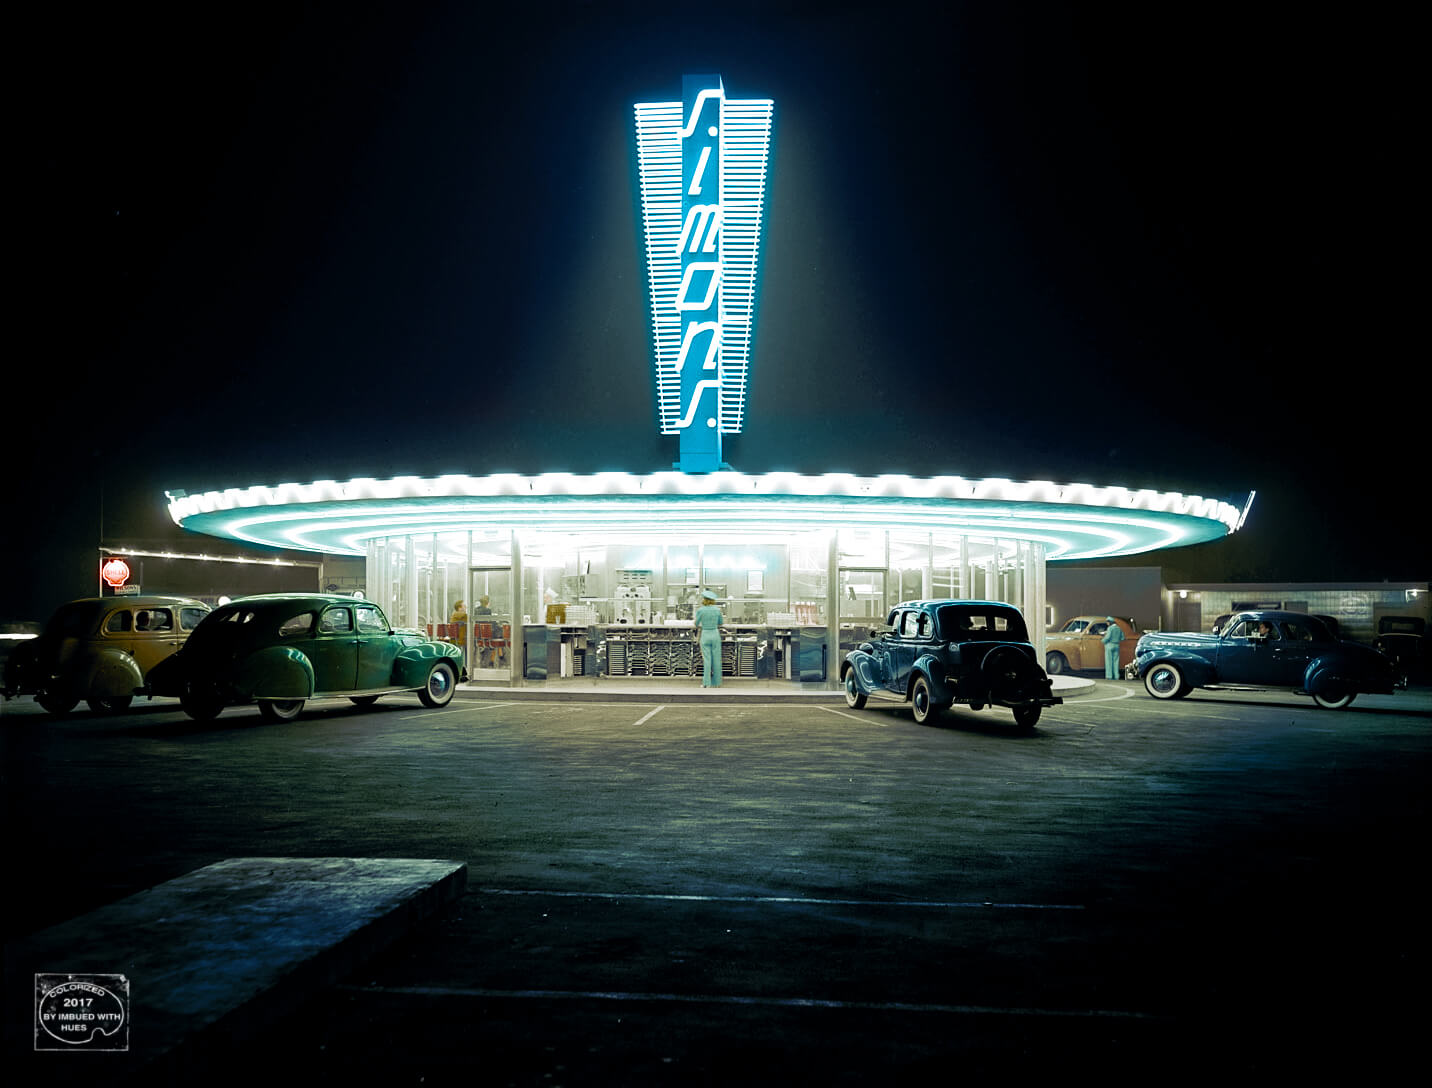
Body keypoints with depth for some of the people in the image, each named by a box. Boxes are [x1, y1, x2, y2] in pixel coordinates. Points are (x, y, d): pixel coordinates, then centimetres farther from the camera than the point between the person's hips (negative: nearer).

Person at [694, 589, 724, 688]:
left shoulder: (700, 610, -9)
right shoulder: (717, 610, 0)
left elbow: (696, 624, 2)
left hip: (705, 635, -2)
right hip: (715, 635, 2)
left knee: (707, 660, 1)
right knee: (716, 659, 7)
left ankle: (707, 683, -1)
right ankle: (716, 682, 12)